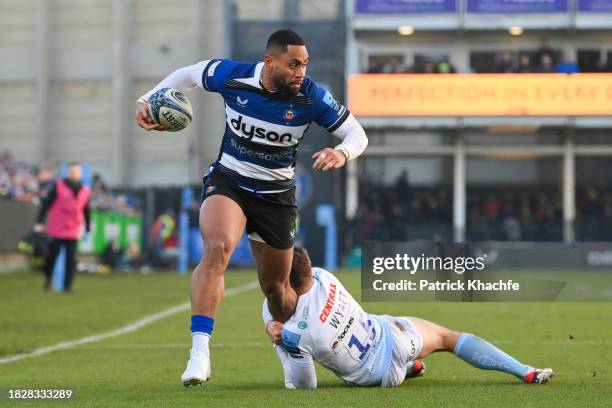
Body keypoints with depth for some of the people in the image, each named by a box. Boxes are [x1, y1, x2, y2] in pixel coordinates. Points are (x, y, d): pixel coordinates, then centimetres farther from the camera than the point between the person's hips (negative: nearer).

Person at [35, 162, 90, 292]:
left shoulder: (85, 191, 9)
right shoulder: (58, 186, -2)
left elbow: (86, 211, 18)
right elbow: (46, 204, -2)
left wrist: (88, 229, 19)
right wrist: (39, 222, -8)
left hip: (73, 232, 2)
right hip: (56, 230, -2)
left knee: (71, 259, -5)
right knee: (52, 255, 4)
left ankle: (67, 285, -1)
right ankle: (47, 278, 28)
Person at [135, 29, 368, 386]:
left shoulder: (311, 96, -17)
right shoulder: (232, 76, -16)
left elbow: (357, 134, -10)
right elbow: (189, 74, 5)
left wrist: (341, 153, -32)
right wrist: (148, 100, -4)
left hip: (277, 195, 1)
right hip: (228, 181, -1)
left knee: (276, 289, 12)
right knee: (218, 248, -32)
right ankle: (200, 351, -35)